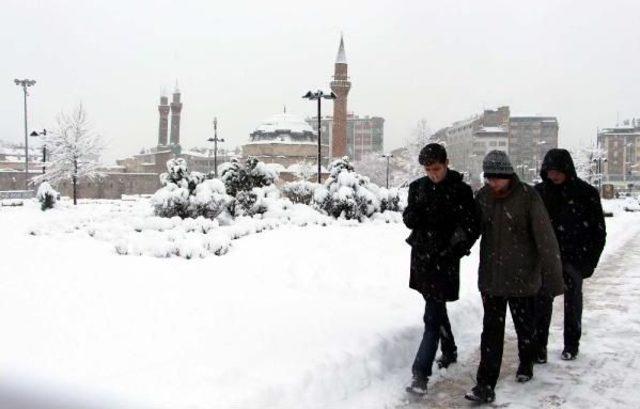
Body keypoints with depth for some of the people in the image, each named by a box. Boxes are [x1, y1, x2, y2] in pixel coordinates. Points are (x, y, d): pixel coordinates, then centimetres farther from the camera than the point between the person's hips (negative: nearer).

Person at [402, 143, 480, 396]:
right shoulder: (418, 187, 5)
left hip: (444, 260, -6)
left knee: (433, 316, -9)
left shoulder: (460, 190, -8)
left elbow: (473, 226, -3)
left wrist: (456, 250, -13)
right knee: (437, 308, 20)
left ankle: (421, 374, -10)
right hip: (422, 257, 6)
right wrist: (414, 213, -14)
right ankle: (449, 351, 40)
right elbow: (409, 220, 8)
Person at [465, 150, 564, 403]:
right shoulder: (483, 197, -1)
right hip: (490, 276, 3)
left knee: (524, 325, 17)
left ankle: (526, 364, 43)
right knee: (491, 330, 2)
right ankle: (485, 385, 4)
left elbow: (545, 239, -15)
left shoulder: (528, 197, -14)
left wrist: (553, 277, -17)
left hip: (522, 276, -2)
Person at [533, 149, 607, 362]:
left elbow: (598, 230, -3)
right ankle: (539, 345, 6)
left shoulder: (586, 193, -7)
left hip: (575, 257, -1)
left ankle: (571, 344, 25)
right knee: (542, 300, -1)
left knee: (573, 301, 11)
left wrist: (591, 260, -7)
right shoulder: (539, 192, 0)